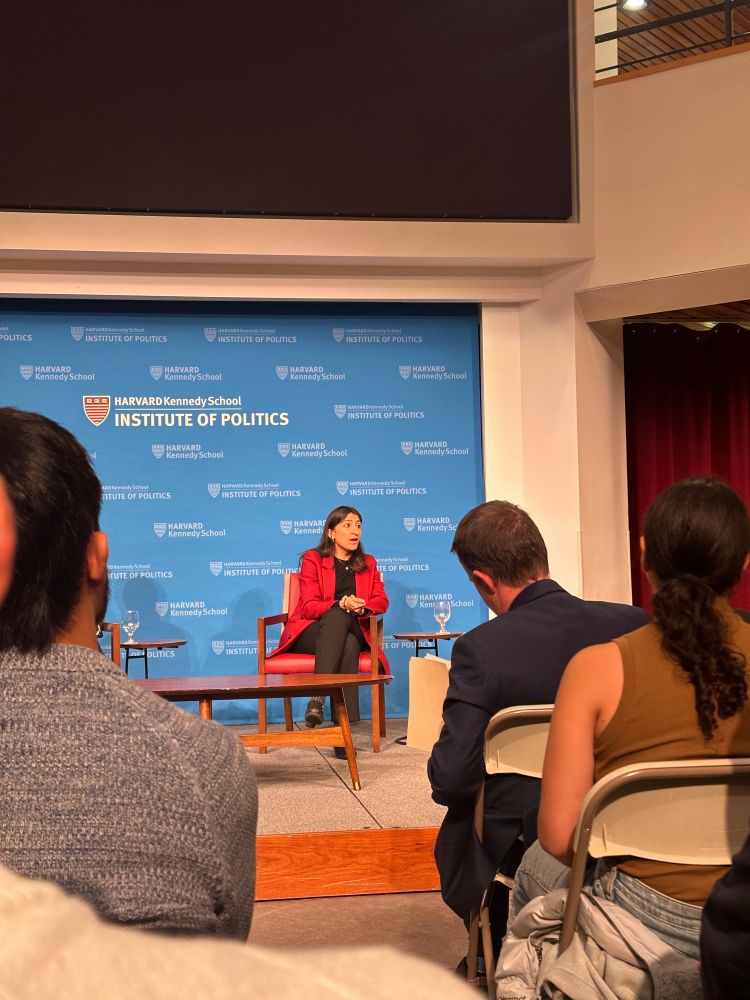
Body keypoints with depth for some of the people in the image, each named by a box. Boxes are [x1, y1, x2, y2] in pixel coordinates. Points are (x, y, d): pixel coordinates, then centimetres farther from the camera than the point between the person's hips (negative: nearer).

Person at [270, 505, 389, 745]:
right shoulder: (313, 559, 6)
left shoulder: (368, 563, 18)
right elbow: (309, 606, -5)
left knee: (349, 645, -37)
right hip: (310, 633, -3)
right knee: (338, 615, -38)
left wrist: (362, 607, -18)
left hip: (353, 633, 3)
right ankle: (318, 696, -49)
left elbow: (382, 601, 6)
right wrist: (342, 604, -25)